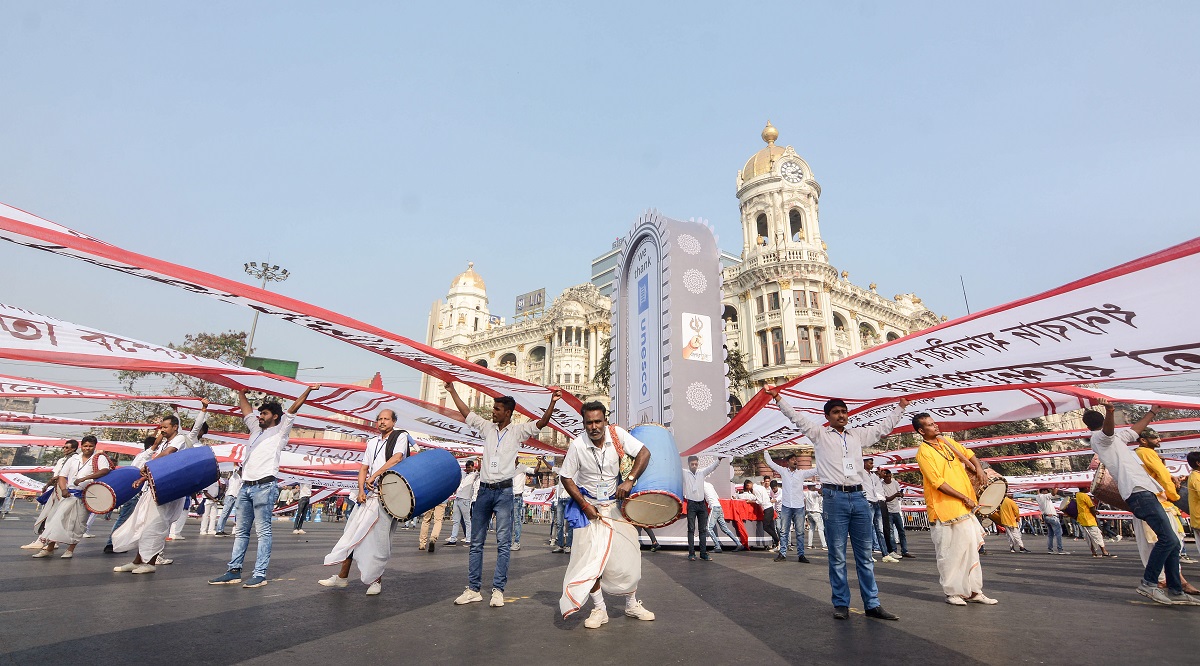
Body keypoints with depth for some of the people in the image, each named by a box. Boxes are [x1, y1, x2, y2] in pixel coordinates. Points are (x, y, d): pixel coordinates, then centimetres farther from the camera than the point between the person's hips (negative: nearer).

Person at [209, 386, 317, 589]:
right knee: (241, 531, 11)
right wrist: (241, 391, 34)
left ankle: (260, 574, -5)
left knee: (263, 531, -5)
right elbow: (245, 409, 31)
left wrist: (308, 390, -11)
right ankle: (234, 571, 17)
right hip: (245, 486, 7)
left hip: (264, 486, -7)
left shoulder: (280, 431, 5)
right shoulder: (256, 429, 22)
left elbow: (292, 409, -3)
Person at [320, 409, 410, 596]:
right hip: (370, 494, 6)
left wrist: (374, 476, -17)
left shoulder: (401, 436, 1)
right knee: (353, 531, 5)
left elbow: (396, 458, -15)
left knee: (379, 538, -3)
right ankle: (343, 576, 17)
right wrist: (361, 490, 1)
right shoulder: (372, 442, 19)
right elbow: (364, 468, 16)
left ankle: (376, 580, 9)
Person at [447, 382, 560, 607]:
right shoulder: (487, 428, 10)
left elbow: (541, 423, -11)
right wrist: (452, 391, 15)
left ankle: (498, 590, 6)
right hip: (484, 490, 4)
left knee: (503, 543, -2)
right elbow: (466, 413, 15)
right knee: (476, 542, 9)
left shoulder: (518, 431, 0)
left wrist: (552, 403, -26)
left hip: (504, 491, -4)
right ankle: (473, 589, 18)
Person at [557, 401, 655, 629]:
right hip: (590, 505, -2)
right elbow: (566, 478, -10)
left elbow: (644, 453, -16)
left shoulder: (617, 434, -16)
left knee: (627, 555, 9)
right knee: (591, 558, -6)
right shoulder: (577, 445, -20)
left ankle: (632, 604, 29)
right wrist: (585, 505, -15)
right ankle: (599, 609, 13)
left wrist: (629, 480, -28)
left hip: (616, 504, 2)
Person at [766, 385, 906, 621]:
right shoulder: (819, 434, 6)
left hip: (859, 497, 4)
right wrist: (778, 398, -9)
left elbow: (883, 427, 29)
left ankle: (872, 604, 16)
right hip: (834, 498, -4)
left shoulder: (858, 434, 18)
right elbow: (796, 417, -1)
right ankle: (841, 604, 11)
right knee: (837, 555, 2)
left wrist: (900, 407, 34)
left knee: (865, 555, 9)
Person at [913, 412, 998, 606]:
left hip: (965, 508, 8)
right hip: (945, 510, -8)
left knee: (971, 548, 12)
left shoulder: (946, 441, 8)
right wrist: (964, 498, -15)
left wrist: (978, 468, 4)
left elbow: (968, 454, 23)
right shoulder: (924, 452, -15)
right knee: (950, 552, -1)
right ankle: (952, 592, 11)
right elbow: (939, 483, -18)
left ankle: (974, 591, 21)